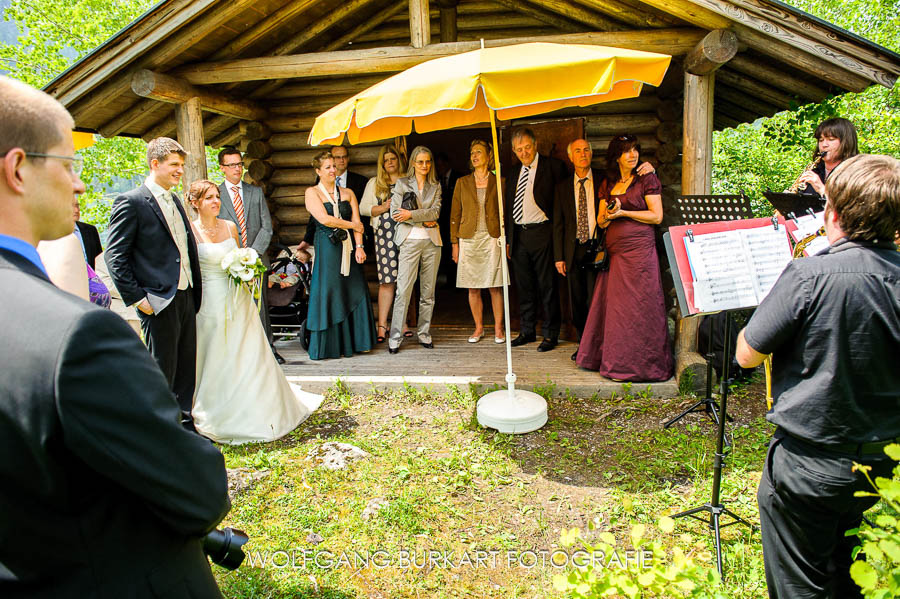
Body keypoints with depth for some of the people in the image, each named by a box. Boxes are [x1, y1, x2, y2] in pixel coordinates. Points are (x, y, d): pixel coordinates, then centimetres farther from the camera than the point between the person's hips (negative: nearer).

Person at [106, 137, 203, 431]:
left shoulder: (175, 201, 15)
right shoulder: (131, 202, -9)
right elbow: (115, 257, -10)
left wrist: (196, 292, 12)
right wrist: (137, 298, -13)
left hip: (186, 298, 8)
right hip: (159, 302, -7)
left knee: (187, 369, 14)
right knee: (161, 373, 2)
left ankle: (186, 425, 27)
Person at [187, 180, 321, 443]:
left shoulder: (230, 226, 8)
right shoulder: (190, 232, -7)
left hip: (238, 299, 5)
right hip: (211, 301, -4)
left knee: (250, 355, 8)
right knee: (217, 360, 5)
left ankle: (260, 411, 24)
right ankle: (218, 415, 23)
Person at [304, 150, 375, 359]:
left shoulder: (348, 193, 13)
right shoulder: (312, 193, 1)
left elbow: (357, 221, 5)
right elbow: (324, 219, -11)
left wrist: (359, 246, -7)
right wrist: (352, 225, -3)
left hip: (348, 248, 4)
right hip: (327, 248, -4)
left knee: (354, 293, 3)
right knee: (328, 293, -2)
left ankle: (352, 342, 15)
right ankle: (328, 346, 8)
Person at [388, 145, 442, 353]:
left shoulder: (435, 186, 13)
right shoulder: (401, 183, 6)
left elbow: (435, 211, -2)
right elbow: (395, 213, -4)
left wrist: (411, 214, -14)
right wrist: (424, 221, -8)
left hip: (431, 242, 3)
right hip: (410, 241, -3)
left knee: (428, 291, 5)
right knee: (403, 290, -8)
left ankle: (424, 333, 14)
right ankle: (395, 337, -2)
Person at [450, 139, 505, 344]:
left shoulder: (499, 182, 7)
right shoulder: (462, 183, 10)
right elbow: (455, 215, 9)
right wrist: (454, 243, 3)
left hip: (493, 239, -2)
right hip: (469, 240, 2)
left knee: (495, 287, -1)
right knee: (473, 288, 4)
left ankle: (498, 328, 11)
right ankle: (479, 327, 16)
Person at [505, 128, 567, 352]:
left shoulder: (551, 166, -3)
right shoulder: (515, 172, 16)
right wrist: (509, 239, 15)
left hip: (541, 234, -6)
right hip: (518, 236, 6)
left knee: (547, 286, 0)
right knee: (524, 287, 12)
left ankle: (550, 334, 9)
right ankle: (527, 331, 23)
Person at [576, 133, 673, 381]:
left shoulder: (647, 179, 1)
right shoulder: (607, 184, 16)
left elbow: (657, 216, -6)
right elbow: (601, 220, 16)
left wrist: (623, 212, -10)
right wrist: (608, 216, -7)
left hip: (639, 250, -5)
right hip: (614, 253, 5)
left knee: (638, 306, -4)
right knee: (613, 305, 5)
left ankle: (639, 363, 5)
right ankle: (614, 359, 15)